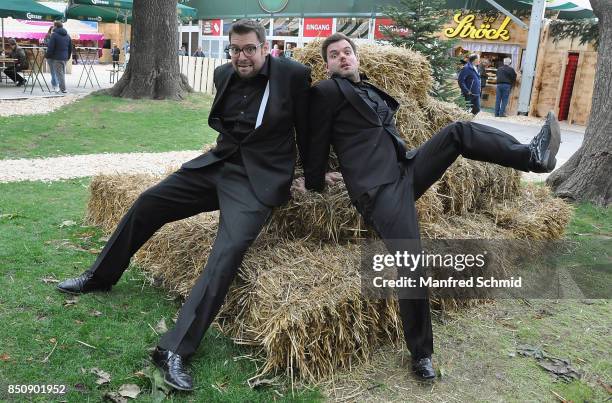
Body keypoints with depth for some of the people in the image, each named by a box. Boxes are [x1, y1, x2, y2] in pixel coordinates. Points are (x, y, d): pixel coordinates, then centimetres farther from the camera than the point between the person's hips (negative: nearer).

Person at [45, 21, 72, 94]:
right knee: (62, 73, 15)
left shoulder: (54, 35, -11)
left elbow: (50, 47, -14)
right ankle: (63, 88, 19)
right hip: (64, 57, 7)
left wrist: (47, 55, -3)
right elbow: (70, 48, 15)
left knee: (59, 73, -2)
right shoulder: (67, 36, 11)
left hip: (56, 58, -7)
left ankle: (63, 89, -3)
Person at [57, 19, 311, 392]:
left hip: (257, 179, -6)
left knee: (229, 251, -26)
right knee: (147, 203, 9)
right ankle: (100, 276, 30)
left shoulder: (293, 74, -11)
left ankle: (176, 350, -24)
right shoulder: (224, 74, 6)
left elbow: (306, 128, -3)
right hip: (217, 164, 7)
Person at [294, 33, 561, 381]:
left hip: (409, 169, 8)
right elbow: (318, 141, 1)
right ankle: (422, 354, 2)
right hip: (378, 187, -8)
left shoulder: (369, 90, 23)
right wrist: (315, 184, 9)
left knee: (459, 132, -7)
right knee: (412, 268, -12)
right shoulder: (326, 91, -1)